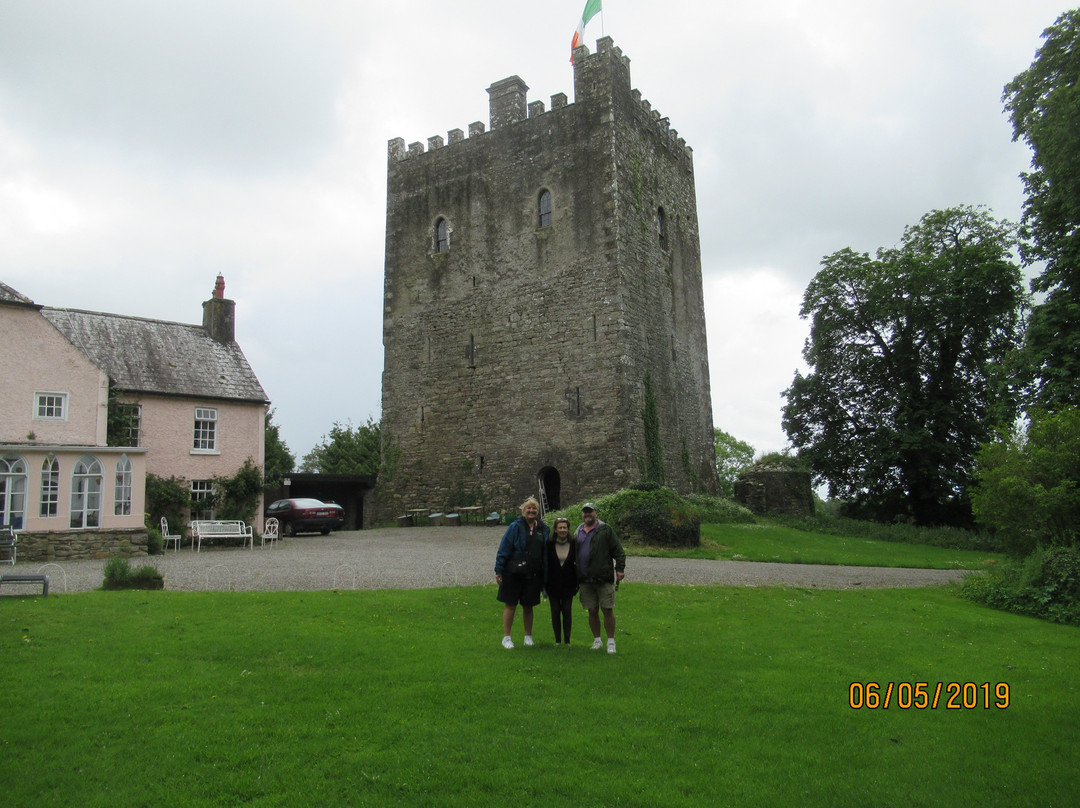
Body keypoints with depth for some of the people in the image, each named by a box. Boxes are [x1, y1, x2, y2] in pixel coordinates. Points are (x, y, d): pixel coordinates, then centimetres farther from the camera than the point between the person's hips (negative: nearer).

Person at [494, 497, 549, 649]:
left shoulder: (543, 529, 7)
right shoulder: (515, 527, -5)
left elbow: (546, 553, 13)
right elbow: (504, 549, -5)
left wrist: (544, 577, 12)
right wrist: (499, 571, -8)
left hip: (533, 575, 3)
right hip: (513, 573, -3)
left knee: (528, 606, 11)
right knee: (510, 605, 2)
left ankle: (528, 636, 23)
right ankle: (506, 637, 12)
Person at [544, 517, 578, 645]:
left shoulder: (573, 544, -2)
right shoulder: (550, 545, -3)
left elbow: (577, 563, 4)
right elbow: (545, 565, 1)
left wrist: (577, 583, 0)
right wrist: (544, 584, -1)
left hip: (568, 585, 0)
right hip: (553, 585, 0)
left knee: (567, 611, 1)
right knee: (555, 611, 5)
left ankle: (567, 640, 13)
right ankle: (558, 640, 16)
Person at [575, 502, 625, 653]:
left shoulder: (605, 529, 1)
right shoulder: (578, 531, 16)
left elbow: (618, 550, -2)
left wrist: (620, 568, -11)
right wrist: (576, 577, 18)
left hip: (604, 578, -4)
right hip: (585, 580, 4)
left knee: (608, 610, -3)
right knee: (592, 611, 8)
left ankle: (611, 641, 8)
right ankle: (597, 641, 20)